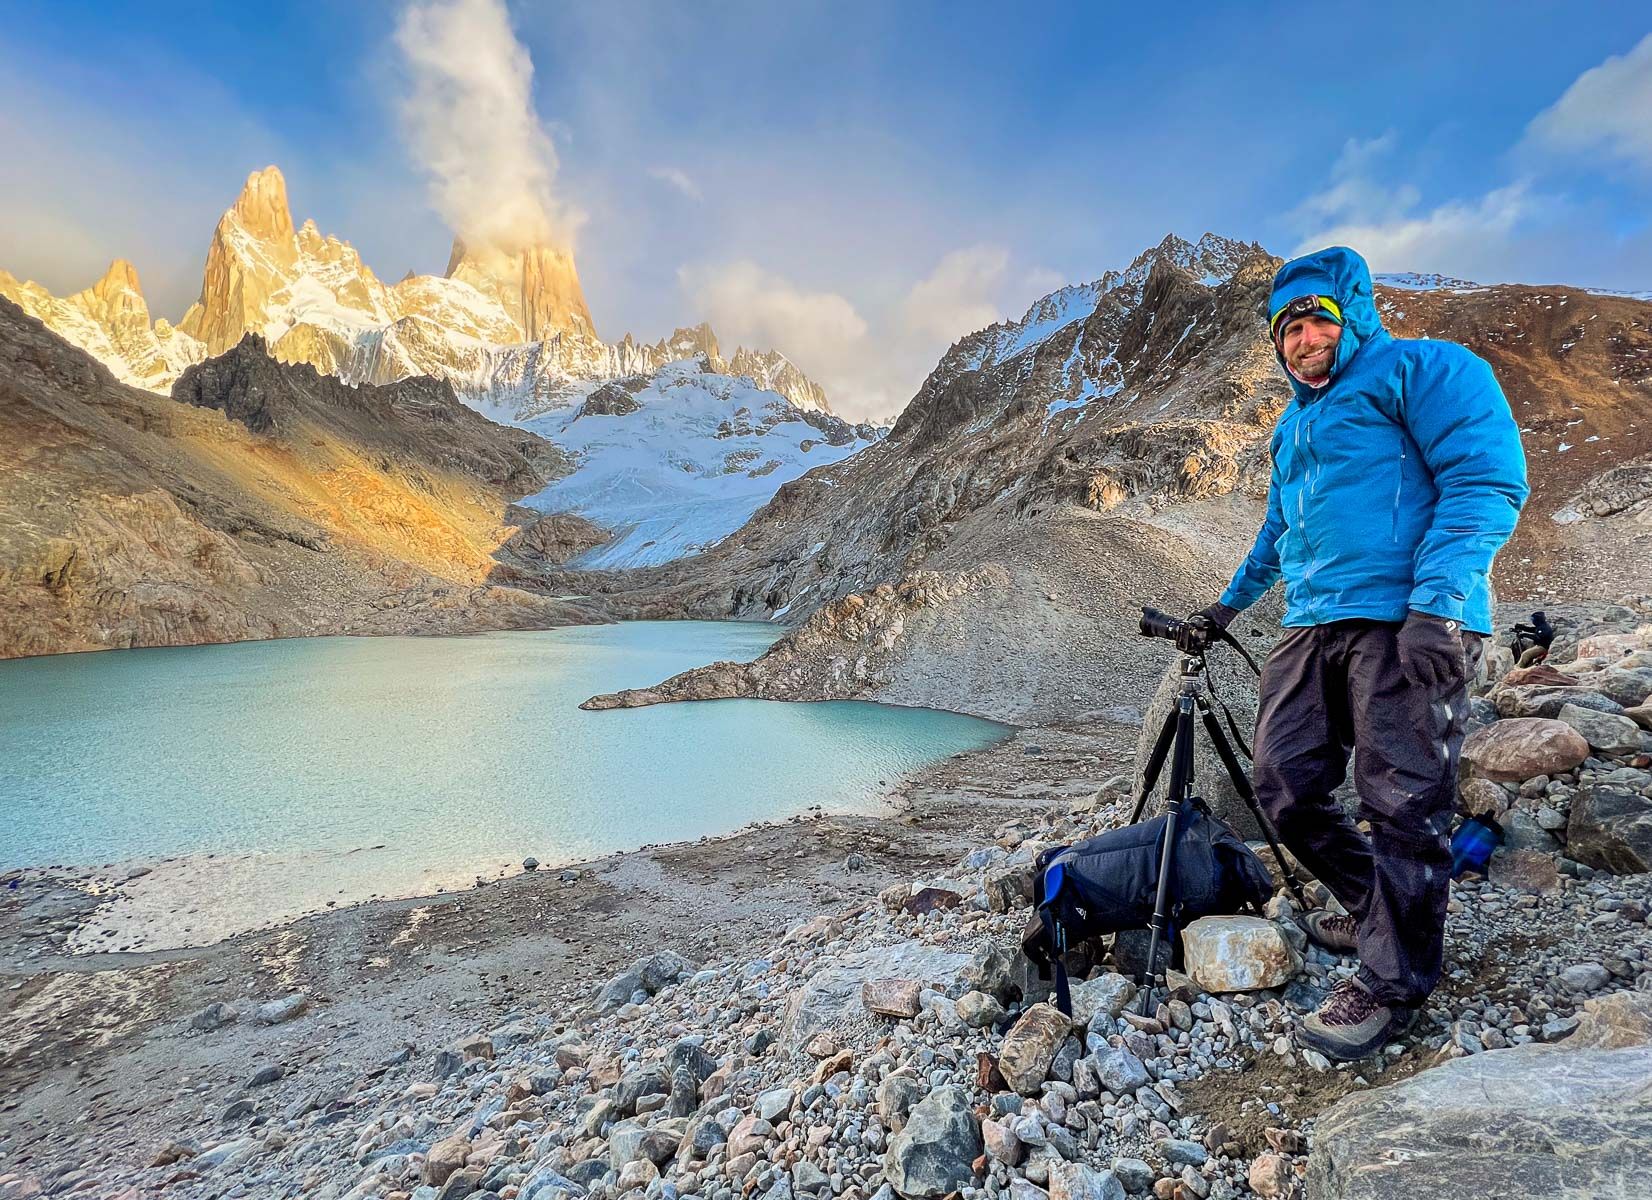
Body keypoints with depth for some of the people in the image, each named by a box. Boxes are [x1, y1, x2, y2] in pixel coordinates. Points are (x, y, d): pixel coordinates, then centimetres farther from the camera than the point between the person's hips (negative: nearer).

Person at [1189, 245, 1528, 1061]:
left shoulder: (1421, 367, 3)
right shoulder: (1293, 424, 26)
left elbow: (1488, 476, -10)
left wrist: (1437, 602, -21)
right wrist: (1231, 602, 42)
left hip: (1407, 621, -7)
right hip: (1311, 627, 8)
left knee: (1403, 804, -5)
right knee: (1285, 790, 5)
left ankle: (1393, 984, 10)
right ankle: (1376, 911, 29)